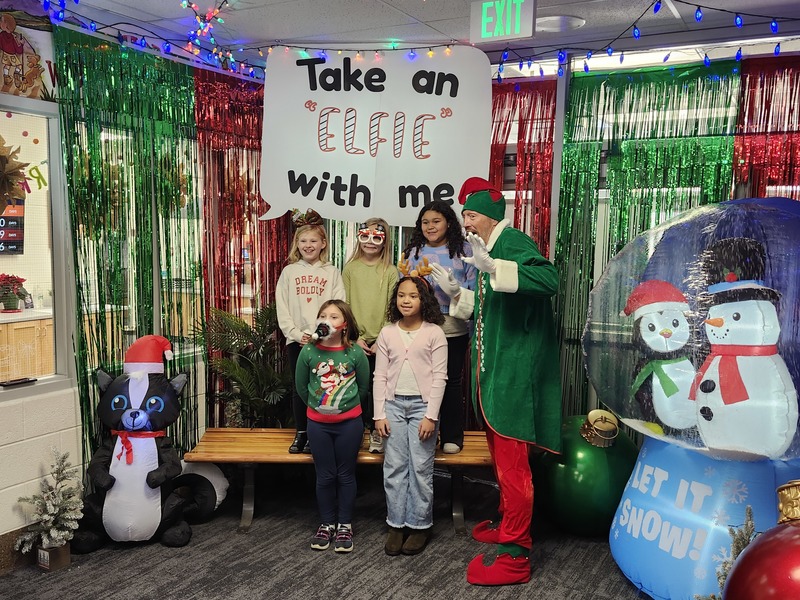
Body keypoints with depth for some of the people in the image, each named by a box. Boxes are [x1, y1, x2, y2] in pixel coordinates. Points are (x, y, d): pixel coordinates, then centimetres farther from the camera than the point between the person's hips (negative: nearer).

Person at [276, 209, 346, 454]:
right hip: (296, 340, 1)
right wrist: (297, 334, -9)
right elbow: (282, 308, 2)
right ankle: (301, 433, 17)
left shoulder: (331, 272, 5)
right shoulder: (289, 272, 7)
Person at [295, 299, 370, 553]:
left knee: (345, 475, 10)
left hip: (349, 422, -1)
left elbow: (363, 386, 4)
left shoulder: (355, 352, -11)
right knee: (325, 476, 11)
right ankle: (327, 523, 28)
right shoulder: (308, 351, -9)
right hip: (318, 423, 1)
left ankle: (345, 525, 25)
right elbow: (301, 387, 6)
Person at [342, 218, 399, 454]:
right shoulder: (350, 268, 6)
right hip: (356, 341, 1)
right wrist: (356, 336, -6)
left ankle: (377, 431, 16)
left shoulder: (390, 271, 3)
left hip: (381, 343, -1)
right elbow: (344, 306, 3)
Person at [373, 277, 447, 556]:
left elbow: (439, 377, -5)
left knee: (421, 468, 2)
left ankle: (420, 525, 15)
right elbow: (380, 376, 5)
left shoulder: (434, 333, -3)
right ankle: (396, 524, 17)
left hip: (422, 405, -2)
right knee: (394, 467, 5)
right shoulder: (387, 333, 5)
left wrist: (431, 416, -10)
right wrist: (379, 414, 0)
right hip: (394, 404, 3)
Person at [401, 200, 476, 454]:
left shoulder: (464, 250, 3)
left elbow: (474, 287, 0)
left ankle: (452, 437, 18)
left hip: (453, 326, -2)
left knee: (451, 381, 5)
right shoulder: (413, 252, 10)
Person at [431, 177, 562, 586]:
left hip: (514, 371, -10)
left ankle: (514, 556, 4)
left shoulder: (512, 242, -12)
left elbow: (548, 279, -31)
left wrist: (492, 266, -37)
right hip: (493, 369, 10)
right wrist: (456, 293, 12)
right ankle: (509, 525, 37)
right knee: (501, 456, 21)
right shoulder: (490, 248, 16)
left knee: (511, 463, -5)